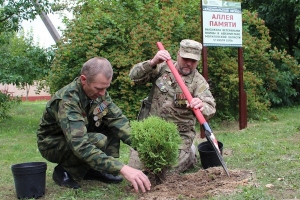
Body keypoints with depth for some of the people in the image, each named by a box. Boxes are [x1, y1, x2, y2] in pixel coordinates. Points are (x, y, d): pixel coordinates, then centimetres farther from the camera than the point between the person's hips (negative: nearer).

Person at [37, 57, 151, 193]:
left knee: (115, 126, -11)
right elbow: (80, 145, -45)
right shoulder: (67, 100, -35)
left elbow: (117, 119, -11)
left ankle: (94, 170, -3)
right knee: (99, 141, -31)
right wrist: (122, 168, -51)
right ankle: (64, 171, -9)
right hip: (53, 144, -7)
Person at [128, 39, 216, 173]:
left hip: (180, 134, -2)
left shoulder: (199, 82, -7)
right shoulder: (162, 67, 1)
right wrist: (152, 63, -25)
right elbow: (134, 76, -6)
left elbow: (210, 109, -21)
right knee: (136, 167, -4)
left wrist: (201, 106, -47)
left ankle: (189, 155, 18)